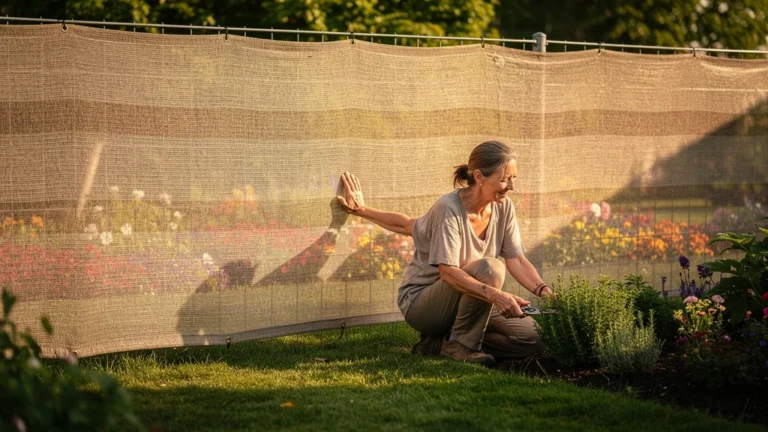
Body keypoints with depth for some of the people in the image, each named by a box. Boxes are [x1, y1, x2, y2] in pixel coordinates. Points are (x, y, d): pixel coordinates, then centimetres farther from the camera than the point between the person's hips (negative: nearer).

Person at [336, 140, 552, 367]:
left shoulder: (503, 207, -4)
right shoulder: (449, 209, -24)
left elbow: (517, 261, -2)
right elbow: (448, 272, -31)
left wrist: (544, 291, -20)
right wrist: (496, 295, -43)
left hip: (465, 300, 8)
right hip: (421, 302, -8)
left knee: (535, 338, -11)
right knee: (489, 268, -34)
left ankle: (439, 342, 1)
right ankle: (461, 344, -15)